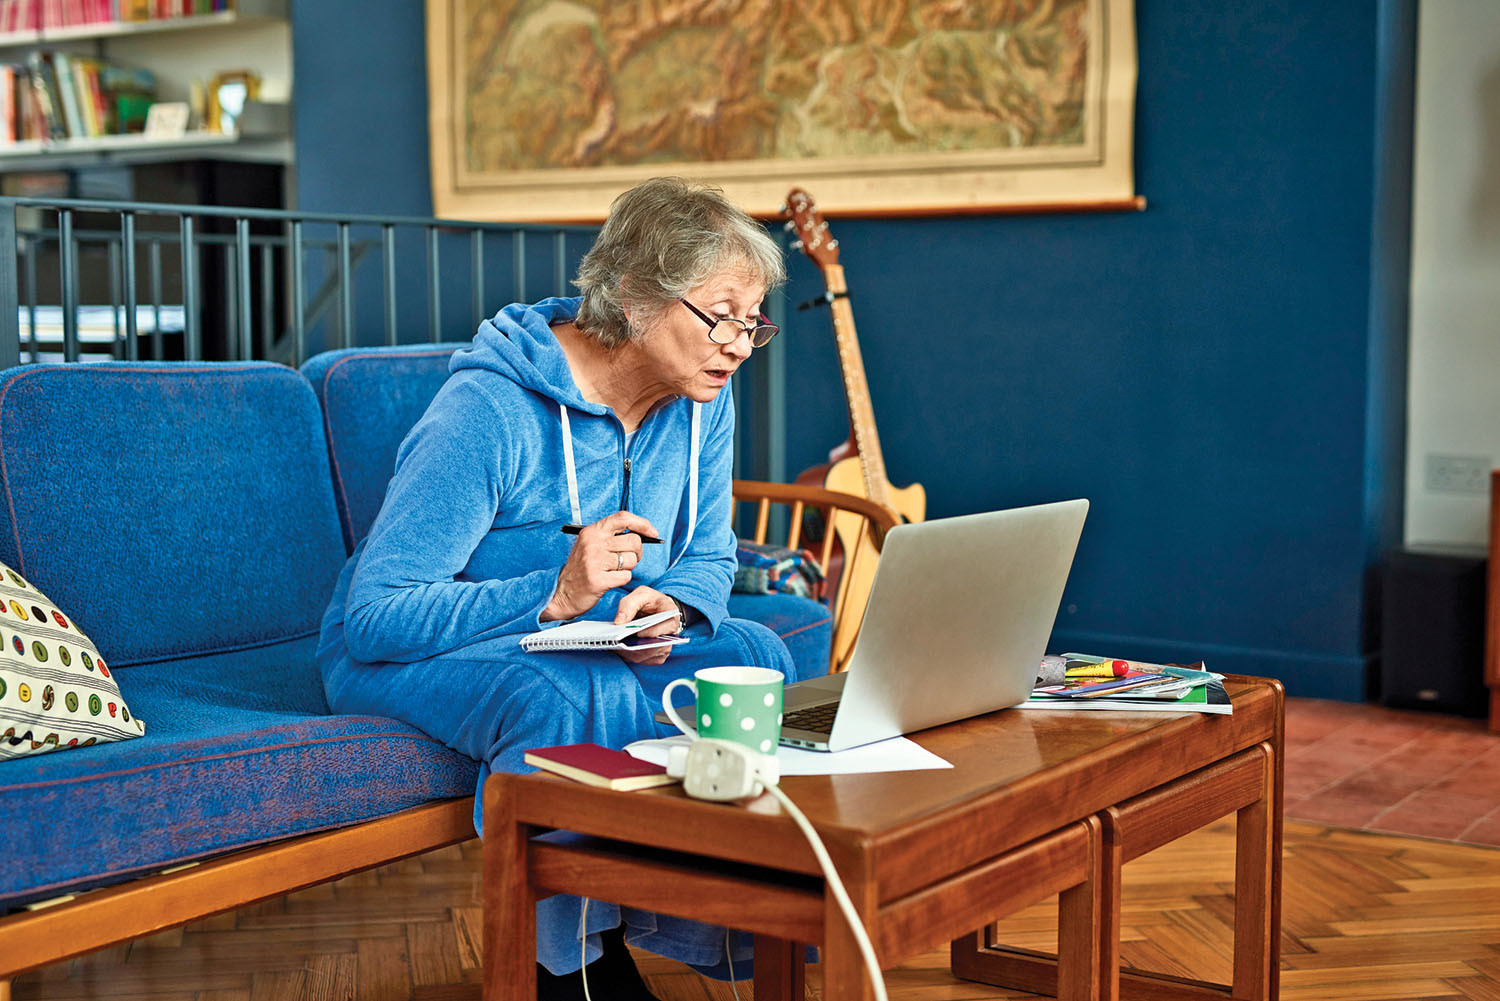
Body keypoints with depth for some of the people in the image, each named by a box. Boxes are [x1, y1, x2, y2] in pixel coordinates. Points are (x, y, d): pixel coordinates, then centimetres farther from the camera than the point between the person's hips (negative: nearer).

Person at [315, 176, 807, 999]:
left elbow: (708, 558, 5)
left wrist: (671, 606, -21)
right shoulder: (488, 412, -27)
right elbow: (374, 617, -29)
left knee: (753, 659, -20)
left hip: (598, 646, 6)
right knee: (558, 699, -39)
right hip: (404, 652, -6)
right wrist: (554, 594, -39)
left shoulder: (701, 400, -6)